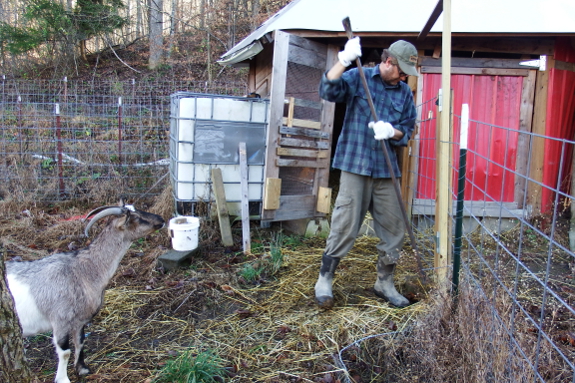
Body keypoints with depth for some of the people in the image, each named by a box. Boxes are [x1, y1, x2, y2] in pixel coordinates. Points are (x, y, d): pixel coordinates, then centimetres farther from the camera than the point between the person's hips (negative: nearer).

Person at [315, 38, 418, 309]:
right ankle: (325, 280, 11)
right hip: (355, 165, -5)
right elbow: (328, 91, -14)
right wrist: (344, 61, -26)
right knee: (344, 226, -4)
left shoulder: (405, 93, 12)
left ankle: (384, 283, 26)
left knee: (393, 228, 9)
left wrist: (392, 131, -10)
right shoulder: (358, 78, 1)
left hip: (386, 170, 5)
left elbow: (407, 129, 12)